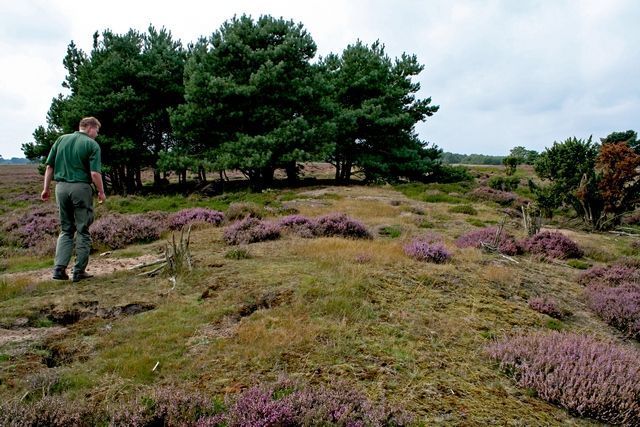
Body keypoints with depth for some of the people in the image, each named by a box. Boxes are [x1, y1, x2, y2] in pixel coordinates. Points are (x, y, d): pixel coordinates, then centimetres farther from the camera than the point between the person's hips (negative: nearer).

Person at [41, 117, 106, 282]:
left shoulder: (61, 139, 11)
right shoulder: (92, 144, -4)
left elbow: (49, 166, 9)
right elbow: (95, 173, -12)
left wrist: (46, 188, 15)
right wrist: (101, 192, 1)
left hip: (61, 187, 5)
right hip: (81, 188, -5)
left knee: (66, 230, 14)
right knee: (83, 231, 5)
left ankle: (59, 268, 5)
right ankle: (79, 271, 8)